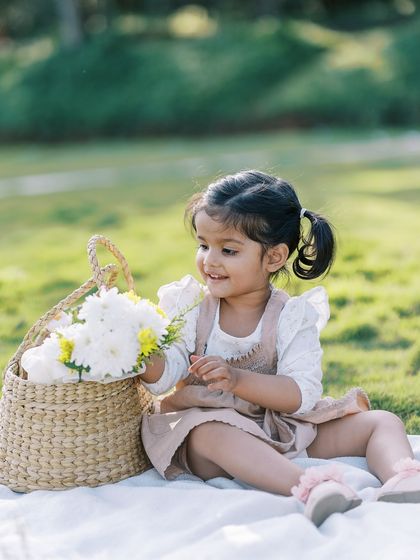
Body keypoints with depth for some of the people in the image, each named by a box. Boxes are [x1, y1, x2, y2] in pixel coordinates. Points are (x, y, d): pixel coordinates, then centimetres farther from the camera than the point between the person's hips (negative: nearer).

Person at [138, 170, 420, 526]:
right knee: (211, 433, -38)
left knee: (383, 422, -9)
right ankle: (307, 487, -57)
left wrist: (237, 379, -29)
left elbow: (302, 395, -16)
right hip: (204, 425, -1)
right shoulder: (188, 306, 0)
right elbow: (164, 378, -9)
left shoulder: (293, 317, -4)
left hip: (283, 429, 2)